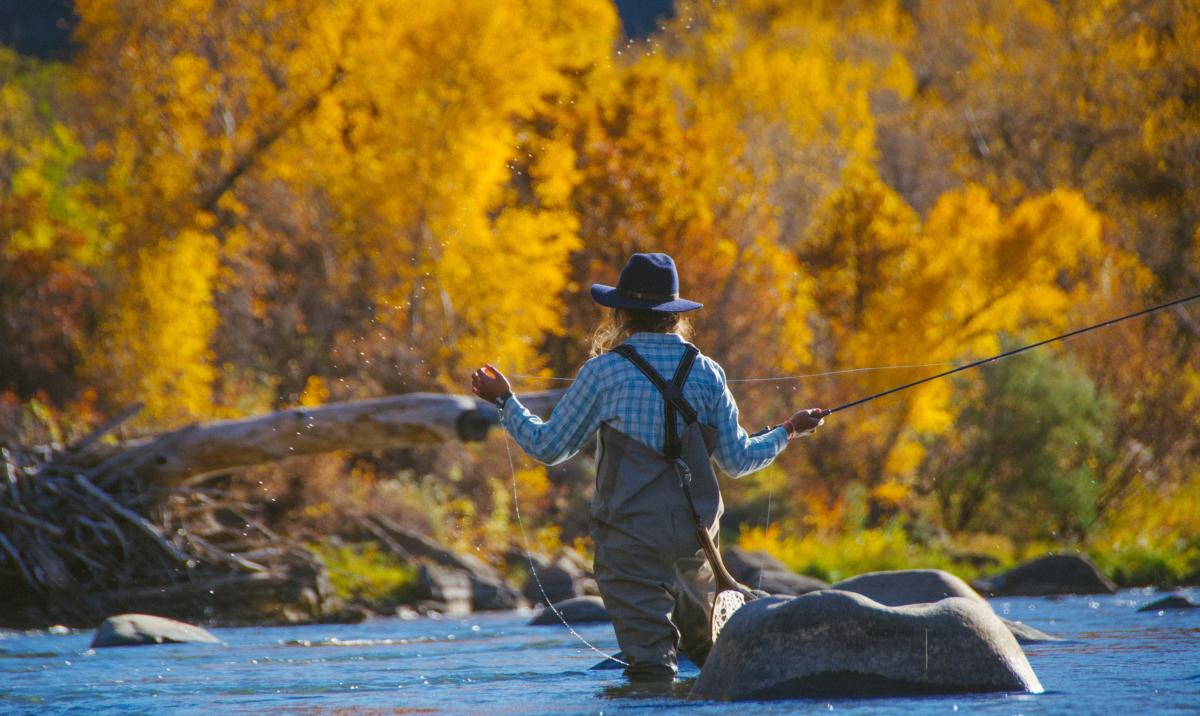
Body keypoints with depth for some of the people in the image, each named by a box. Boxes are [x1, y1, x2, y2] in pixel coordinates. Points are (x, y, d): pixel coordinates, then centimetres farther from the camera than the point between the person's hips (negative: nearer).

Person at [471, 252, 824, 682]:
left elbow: (548, 447, -1)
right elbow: (737, 460, 7)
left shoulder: (604, 372, -7)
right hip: (695, 534, 4)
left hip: (631, 539, -4)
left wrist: (504, 401, 14)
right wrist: (788, 431, 25)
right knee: (705, 640, 25)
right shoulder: (706, 372, 3)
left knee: (651, 661, -5)